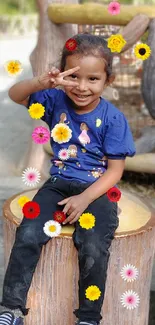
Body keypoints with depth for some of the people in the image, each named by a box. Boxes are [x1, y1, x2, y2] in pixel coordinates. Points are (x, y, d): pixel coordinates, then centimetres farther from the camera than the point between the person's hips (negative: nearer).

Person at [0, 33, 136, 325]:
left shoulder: (113, 118, -8)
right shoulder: (56, 100, -1)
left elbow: (115, 170, -6)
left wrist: (84, 199, -18)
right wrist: (42, 82, -29)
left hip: (98, 189, -2)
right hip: (59, 183, 3)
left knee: (94, 249, -25)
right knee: (27, 235, -20)